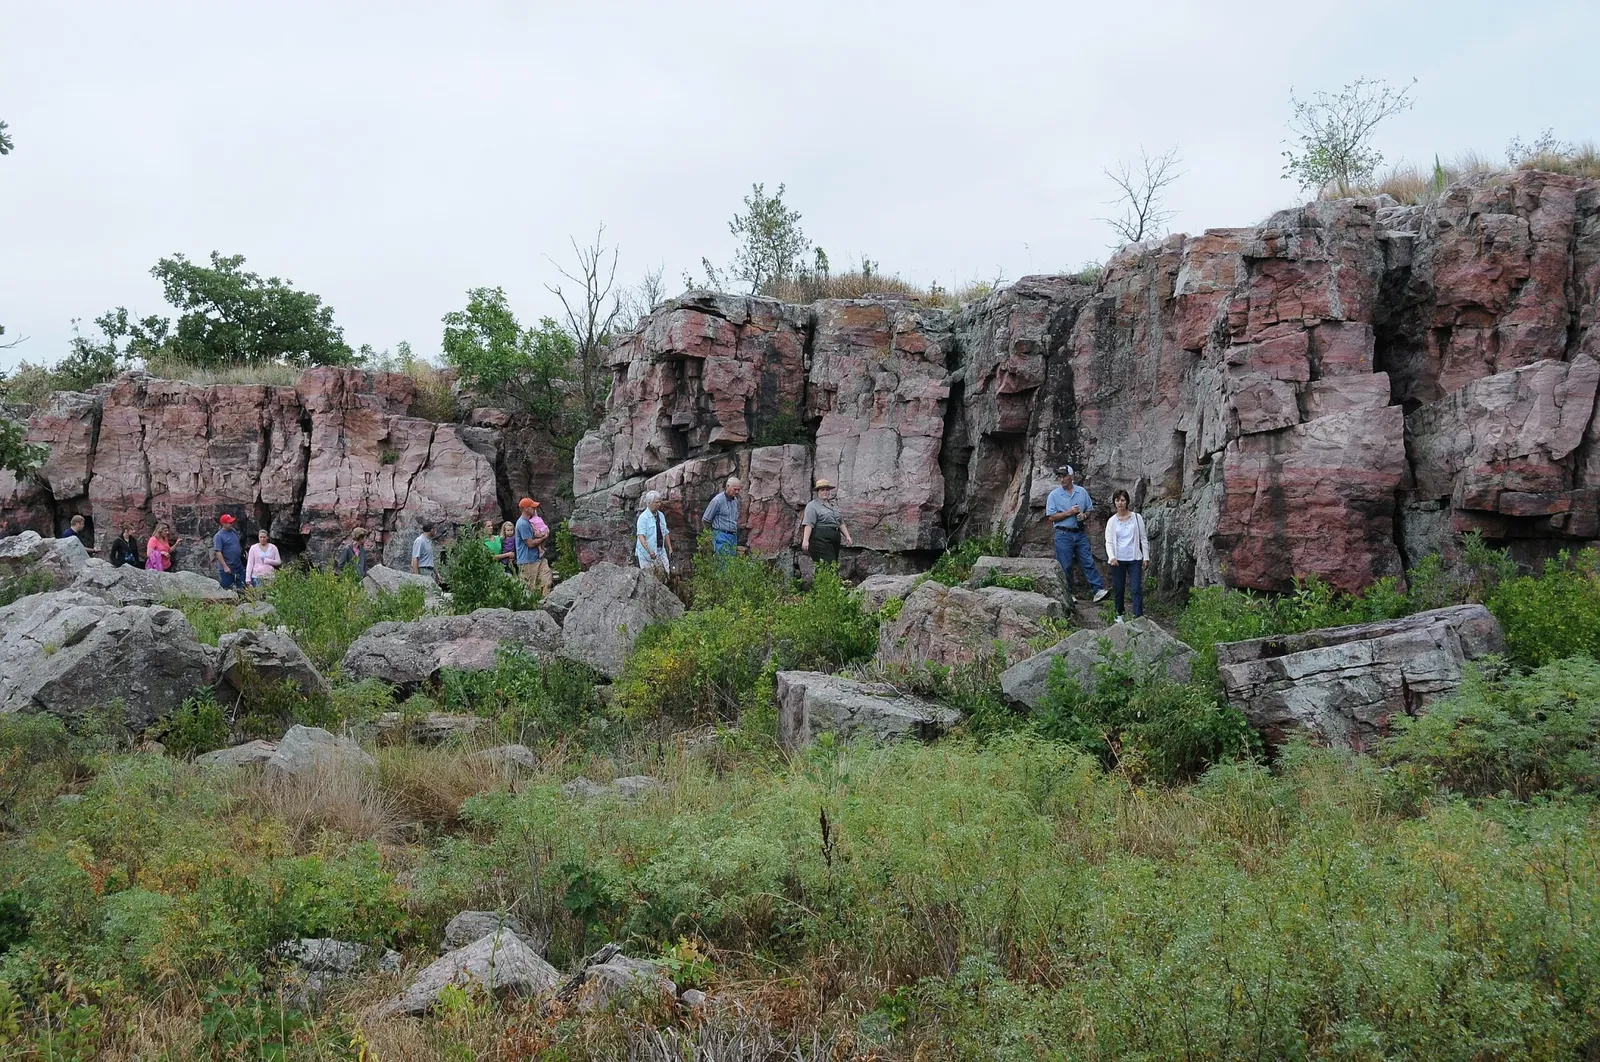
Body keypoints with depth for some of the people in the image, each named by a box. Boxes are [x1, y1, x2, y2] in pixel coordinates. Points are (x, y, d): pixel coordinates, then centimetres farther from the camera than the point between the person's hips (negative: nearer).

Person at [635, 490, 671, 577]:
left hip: (660, 552, 6)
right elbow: (641, 536, -25)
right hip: (647, 553, -6)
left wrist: (670, 548, 11)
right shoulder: (643, 517, -14)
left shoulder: (661, 515, 9)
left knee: (662, 575, 3)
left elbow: (665, 533, 17)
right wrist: (649, 551, -36)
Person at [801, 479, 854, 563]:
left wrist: (847, 536, 20)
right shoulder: (812, 505, -3)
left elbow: (841, 523, 29)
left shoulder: (832, 505, 23)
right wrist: (805, 540, -24)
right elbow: (808, 524, -14)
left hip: (834, 542, 8)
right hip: (820, 540, -8)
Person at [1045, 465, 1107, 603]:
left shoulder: (1082, 492, 8)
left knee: (1088, 562, -3)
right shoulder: (1054, 495, -1)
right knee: (1065, 566, 1)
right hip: (1063, 535, -2)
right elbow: (1051, 517, -6)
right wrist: (1069, 513, -14)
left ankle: (1098, 590, -7)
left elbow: (1090, 509, 16)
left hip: (1080, 533, 2)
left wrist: (1084, 515, -7)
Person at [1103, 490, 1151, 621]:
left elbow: (1144, 539, 7)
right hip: (1118, 560, 1)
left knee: (1136, 589, -8)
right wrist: (1112, 557, -16)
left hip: (1134, 559, -1)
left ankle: (1138, 616, -11)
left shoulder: (1136, 518, 4)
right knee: (1118, 589, 8)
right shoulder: (1112, 521, 5)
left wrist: (1146, 557, 3)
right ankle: (1119, 614, 25)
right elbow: (1109, 542, 0)